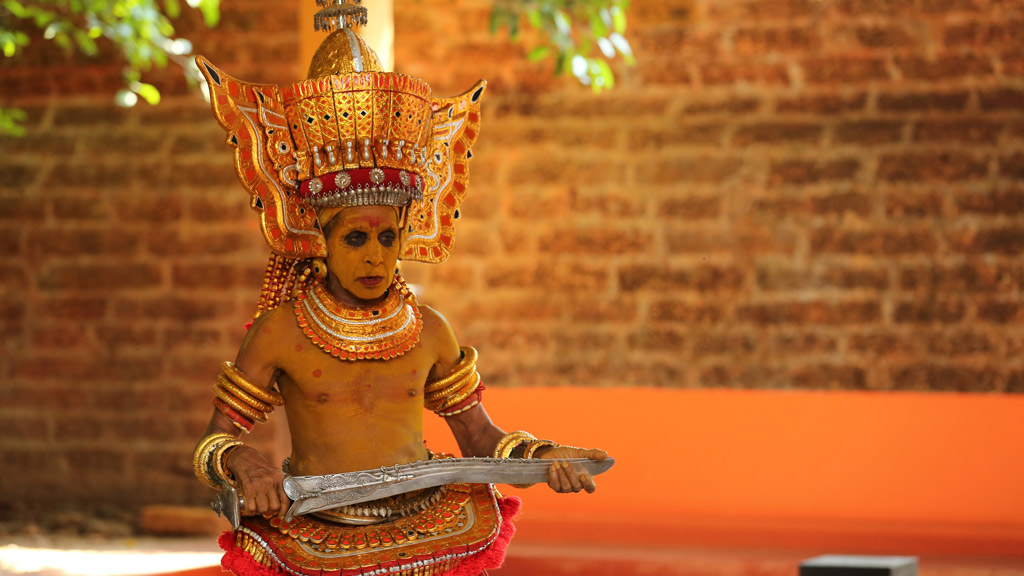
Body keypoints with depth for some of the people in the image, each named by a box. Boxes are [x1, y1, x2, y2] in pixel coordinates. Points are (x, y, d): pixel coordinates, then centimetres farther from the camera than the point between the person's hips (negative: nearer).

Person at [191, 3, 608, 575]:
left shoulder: (428, 330, 8)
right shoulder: (280, 332, -1)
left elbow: (482, 440, 15)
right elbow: (211, 444, 2)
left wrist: (542, 455, -4)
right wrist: (243, 463, -20)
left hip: (423, 526, 3)